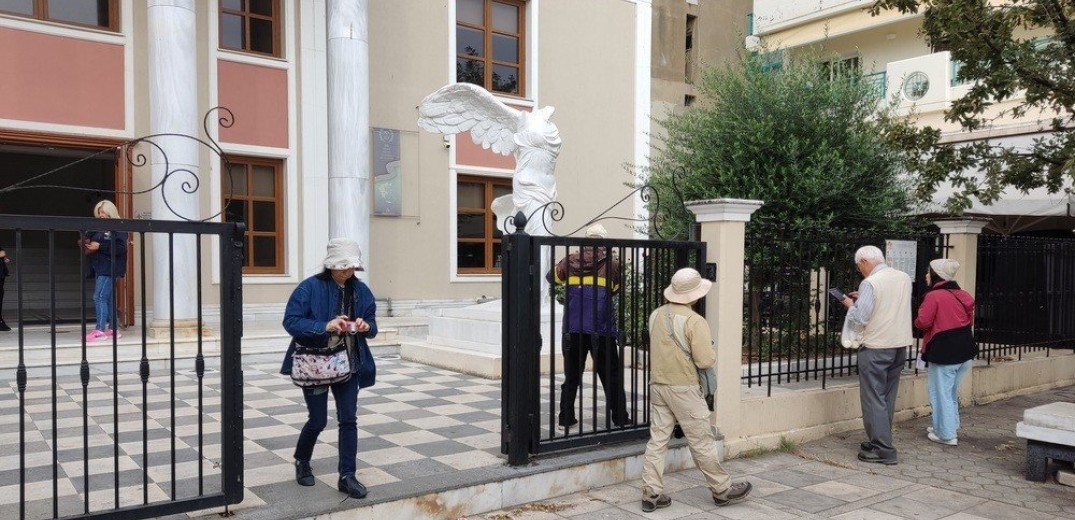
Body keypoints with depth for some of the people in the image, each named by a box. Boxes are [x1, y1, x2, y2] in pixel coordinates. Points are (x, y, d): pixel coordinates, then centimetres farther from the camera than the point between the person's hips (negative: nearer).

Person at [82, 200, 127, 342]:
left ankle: (100, 329, -10)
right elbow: (91, 241, 27)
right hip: (99, 268, 9)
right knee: (108, 298, 10)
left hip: (109, 268, -9)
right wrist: (87, 245, 4)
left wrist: (99, 247, -19)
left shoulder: (118, 228, -8)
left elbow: (120, 248, -19)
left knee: (99, 297, -12)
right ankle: (112, 329, 15)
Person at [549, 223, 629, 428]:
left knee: (572, 375, 12)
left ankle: (566, 417, 15)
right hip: (602, 329, -2)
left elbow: (552, 277, 22)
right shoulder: (612, 264, 0)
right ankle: (619, 417, 13)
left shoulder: (571, 260, 5)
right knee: (612, 376, 9)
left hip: (573, 329, 2)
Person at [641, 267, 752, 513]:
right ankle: (722, 490, 19)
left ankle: (651, 493, 9)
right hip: (684, 388, -6)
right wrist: (710, 350, 2)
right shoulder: (694, 321, -16)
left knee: (657, 439, 8)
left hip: (658, 385, 6)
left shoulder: (656, 315, 5)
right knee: (702, 442, 5)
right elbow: (706, 361, -17)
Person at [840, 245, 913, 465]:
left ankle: (883, 450, 0)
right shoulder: (904, 278, 7)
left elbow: (858, 319, -18)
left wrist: (850, 305, 0)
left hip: (876, 347, -8)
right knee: (888, 398, 16)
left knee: (874, 399, -1)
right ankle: (880, 441, 25)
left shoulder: (870, 283, -16)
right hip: (900, 345, 8)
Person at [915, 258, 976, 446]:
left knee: (941, 393, 2)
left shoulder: (934, 296, -15)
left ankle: (946, 434, 7)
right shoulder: (963, 295, 9)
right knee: (952, 392, 21)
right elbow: (970, 320, 17)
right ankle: (951, 426, 31)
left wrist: (916, 321, 4)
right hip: (965, 350, 8)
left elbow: (922, 322, -17)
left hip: (943, 352, -8)